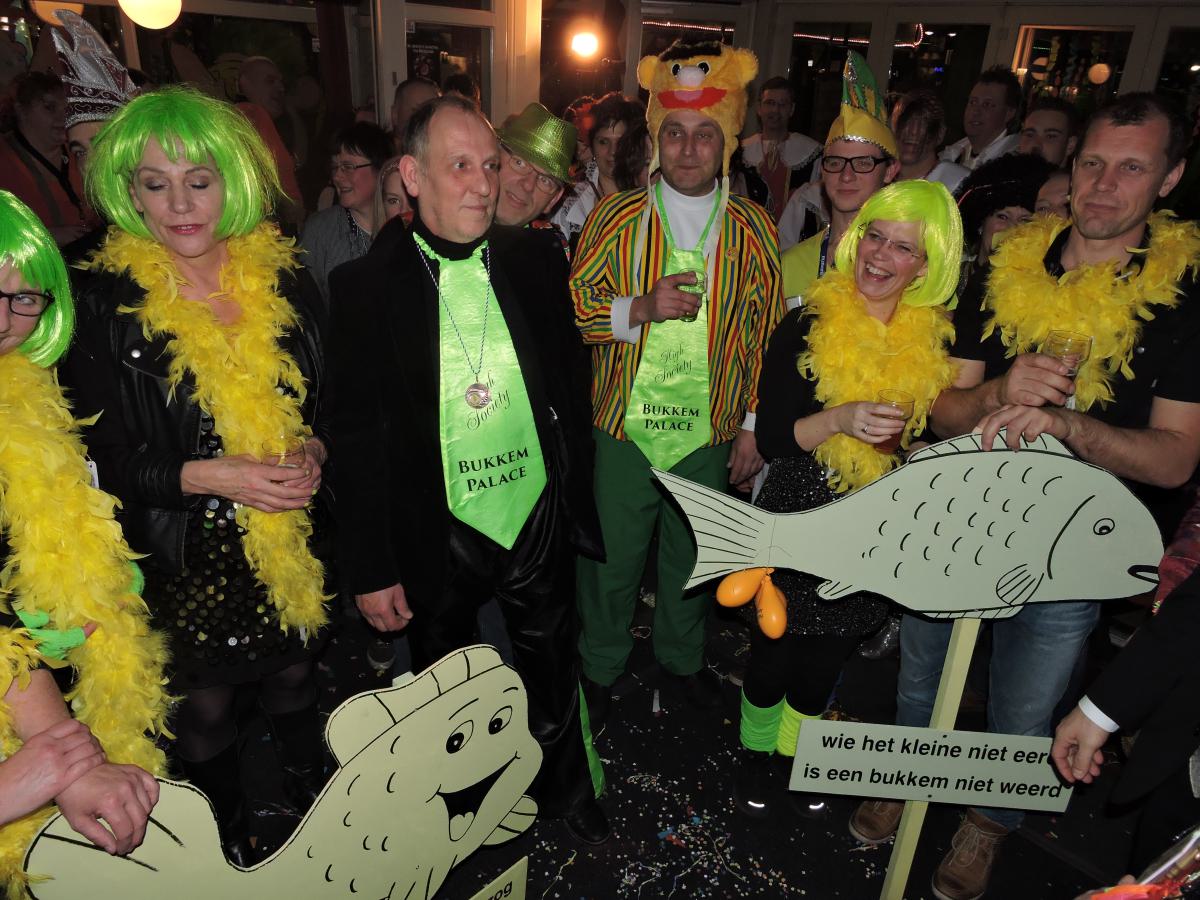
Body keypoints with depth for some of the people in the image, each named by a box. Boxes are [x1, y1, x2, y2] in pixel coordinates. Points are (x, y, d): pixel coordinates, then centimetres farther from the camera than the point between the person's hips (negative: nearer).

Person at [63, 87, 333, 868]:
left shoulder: (284, 279, -3)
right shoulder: (106, 304, -11)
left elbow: (326, 402, 5)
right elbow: (106, 459, -9)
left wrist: (311, 454, -15)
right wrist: (213, 475, -23)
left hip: (293, 540, 2)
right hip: (184, 555, -2)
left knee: (295, 680, 22)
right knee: (206, 707, 18)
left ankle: (313, 798, 49)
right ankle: (231, 838, 45)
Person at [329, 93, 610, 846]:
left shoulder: (537, 259, -2)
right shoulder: (365, 285, -11)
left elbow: (571, 380, 5)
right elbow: (359, 436, -9)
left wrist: (578, 494, 4)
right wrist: (372, 568, -8)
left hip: (540, 520, 2)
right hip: (440, 536, -2)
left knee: (553, 676, 23)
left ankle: (565, 790, 50)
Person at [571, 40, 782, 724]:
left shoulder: (755, 231, 1)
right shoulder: (615, 217, -2)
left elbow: (766, 335, 4)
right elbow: (572, 308, -4)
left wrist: (754, 427, 3)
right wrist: (641, 308, -21)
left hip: (711, 434, 2)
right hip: (624, 428, -1)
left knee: (692, 554, 18)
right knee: (612, 557, 11)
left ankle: (682, 659, 45)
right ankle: (601, 667, 37)